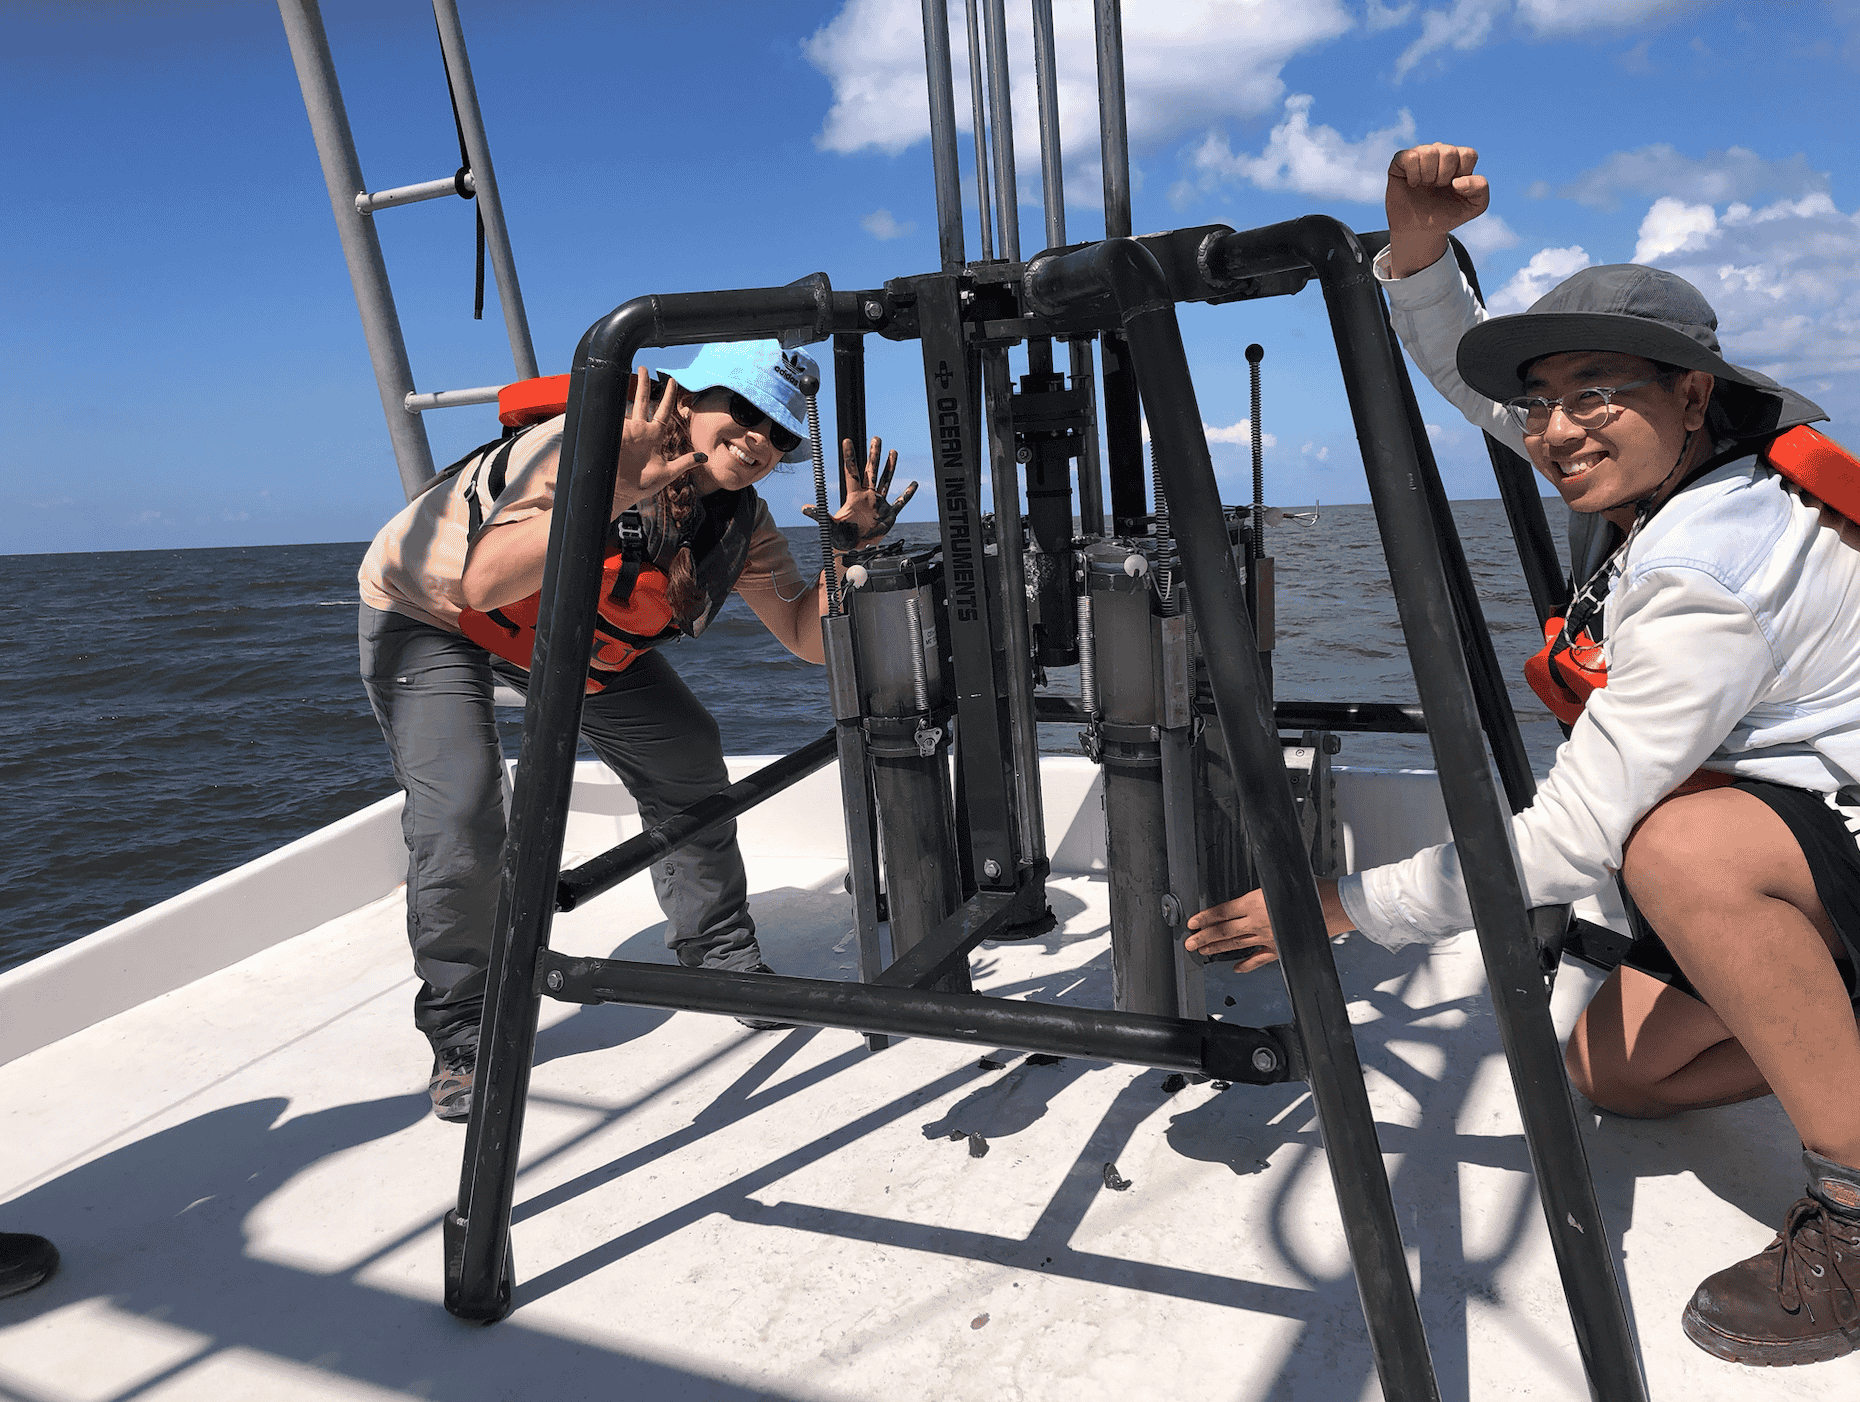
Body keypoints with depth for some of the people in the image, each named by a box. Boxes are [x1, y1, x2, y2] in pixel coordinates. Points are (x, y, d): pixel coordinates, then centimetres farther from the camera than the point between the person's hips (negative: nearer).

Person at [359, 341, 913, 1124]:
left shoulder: (741, 519, -16)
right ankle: (460, 1037, -1)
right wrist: (617, 490, -56)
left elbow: (809, 638, -11)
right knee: (460, 814, -22)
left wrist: (849, 543, -27)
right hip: (428, 615, -6)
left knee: (686, 761, 1)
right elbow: (484, 584, -48)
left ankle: (724, 961, 18)